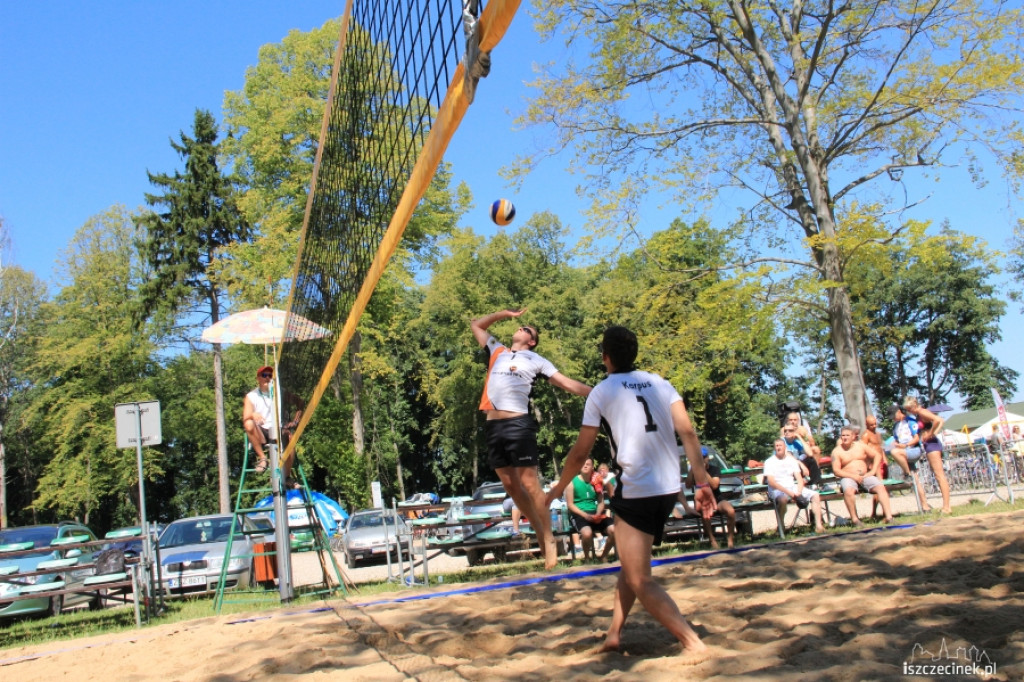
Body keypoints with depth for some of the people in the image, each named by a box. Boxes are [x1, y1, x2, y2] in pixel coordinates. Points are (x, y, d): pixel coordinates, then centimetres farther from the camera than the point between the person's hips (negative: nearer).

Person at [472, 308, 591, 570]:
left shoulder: (536, 360, 9)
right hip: (493, 425, 5)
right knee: (510, 484, 7)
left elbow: (568, 383, 5)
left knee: (529, 484, -7)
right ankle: (539, 532, 19)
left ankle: (549, 539, 2)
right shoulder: (497, 351, 21)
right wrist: (503, 314, 27)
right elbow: (476, 324, 32)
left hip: (518, 424, -5)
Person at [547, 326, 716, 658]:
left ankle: (693, 643, -10)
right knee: (632, 564, 24)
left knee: (640, 581, 0)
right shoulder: (660, 383, 10)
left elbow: (580, 452, -1)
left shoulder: (601, 392, -2)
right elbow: (688, 431, -1)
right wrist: (702, 483, 1)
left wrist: (558, 488, 14)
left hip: (636, 492, -7)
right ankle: (614, 633, 26)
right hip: (669, 489, 7)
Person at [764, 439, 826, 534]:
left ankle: (818, 526, -13)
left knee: (815, 495, -12)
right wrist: (789, 493, -22)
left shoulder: (792, 460, 14)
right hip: (777, 490, -5)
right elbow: (771, 482, -13)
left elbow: (799, 478, 8)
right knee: (783, 499, -40)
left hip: (792, 487, 6)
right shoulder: (769, 462, -1)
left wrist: (798, 493, -13)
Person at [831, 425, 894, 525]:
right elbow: (836, 470, -8)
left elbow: (877, 455, 14)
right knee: (848, 491, -36)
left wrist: (873, 471, -1)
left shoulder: (860, 446, 12)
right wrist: (854, 477, -16)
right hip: (848, 478, -3)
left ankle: (889, 517, -26)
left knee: (880, 487, -23)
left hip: (865, 476, 3)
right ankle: (854, 519, -29)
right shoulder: (837, 451, 1)